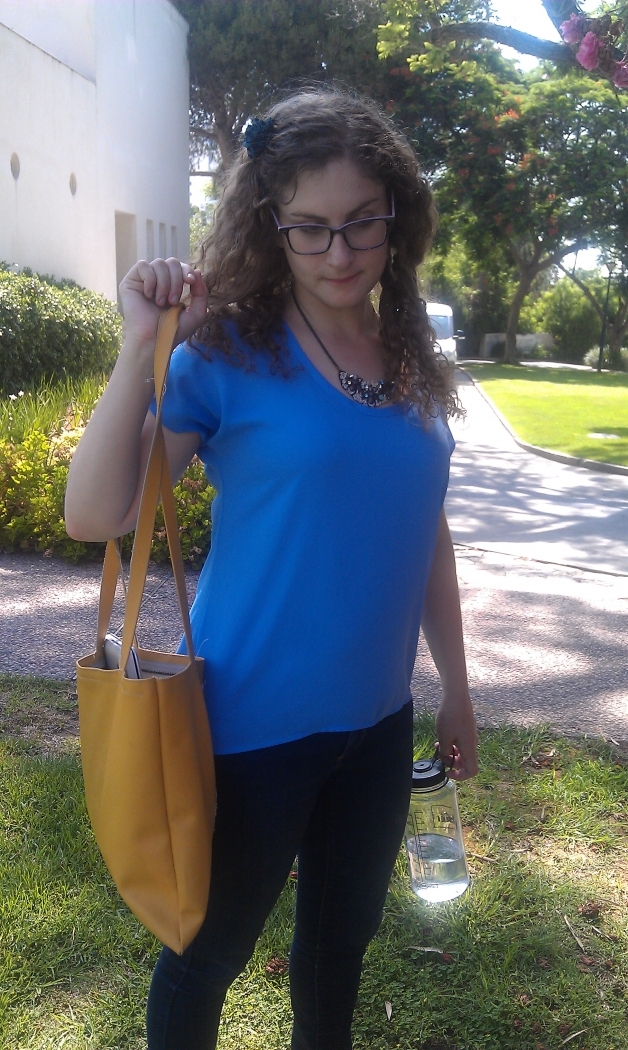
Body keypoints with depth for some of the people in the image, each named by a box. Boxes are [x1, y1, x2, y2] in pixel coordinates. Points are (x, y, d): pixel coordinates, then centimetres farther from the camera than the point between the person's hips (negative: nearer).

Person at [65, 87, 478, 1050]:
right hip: (253, 726, -5)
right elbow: (95, 515, -20)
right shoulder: (228, 355, -14)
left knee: (343, 937, 26)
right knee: (211, 952, 17)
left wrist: (455, 687, 14)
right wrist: (142, 344, -27)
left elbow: (425, 537, 10)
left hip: (377, 722, 5)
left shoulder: (412, 363, 2)